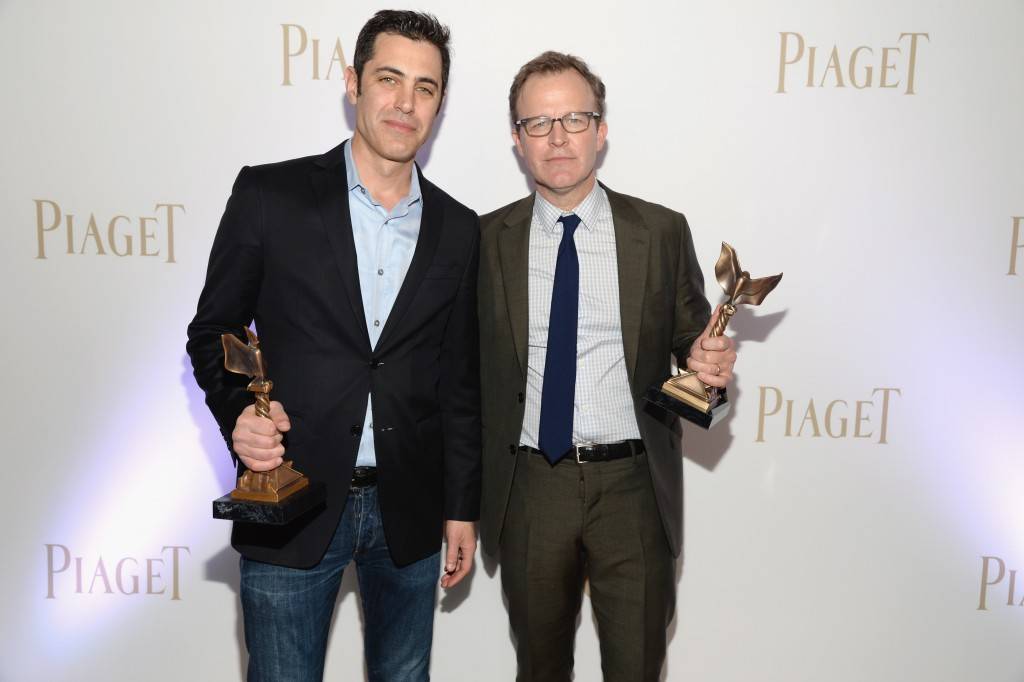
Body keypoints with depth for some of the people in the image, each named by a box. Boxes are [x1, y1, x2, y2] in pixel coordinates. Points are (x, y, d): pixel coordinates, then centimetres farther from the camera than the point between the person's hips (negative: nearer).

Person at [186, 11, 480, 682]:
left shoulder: (459, 229, 3)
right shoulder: (270, 194, -5)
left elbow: (460, 380, 7)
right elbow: (214, 330, 2)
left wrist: (462, 508, 8)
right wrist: (238, 412, -18)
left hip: (410, 512, 3)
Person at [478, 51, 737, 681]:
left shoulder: (662, 232, -1)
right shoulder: (487, 239, 1)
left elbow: (691, 345, 7)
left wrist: (707, 365, -17)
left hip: (633, 486, -1)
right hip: (529, 485, 1)